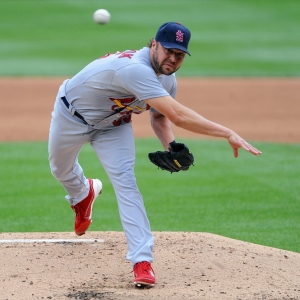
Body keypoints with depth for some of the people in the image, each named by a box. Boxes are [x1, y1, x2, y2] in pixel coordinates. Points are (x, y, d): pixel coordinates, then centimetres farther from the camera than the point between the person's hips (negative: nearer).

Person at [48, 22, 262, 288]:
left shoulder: (167, 79, -16)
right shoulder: (136, 69, -45)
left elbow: (159, 115, 3)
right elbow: (178, 115, -52)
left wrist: (169, 145, -19)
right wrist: (228, 134, -53)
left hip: (113, 125, 5)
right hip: (72, 114, -5)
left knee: (125, 181, -14)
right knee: (61, 170, 20)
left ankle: (142, 260, -20)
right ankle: (83, 194, 57)